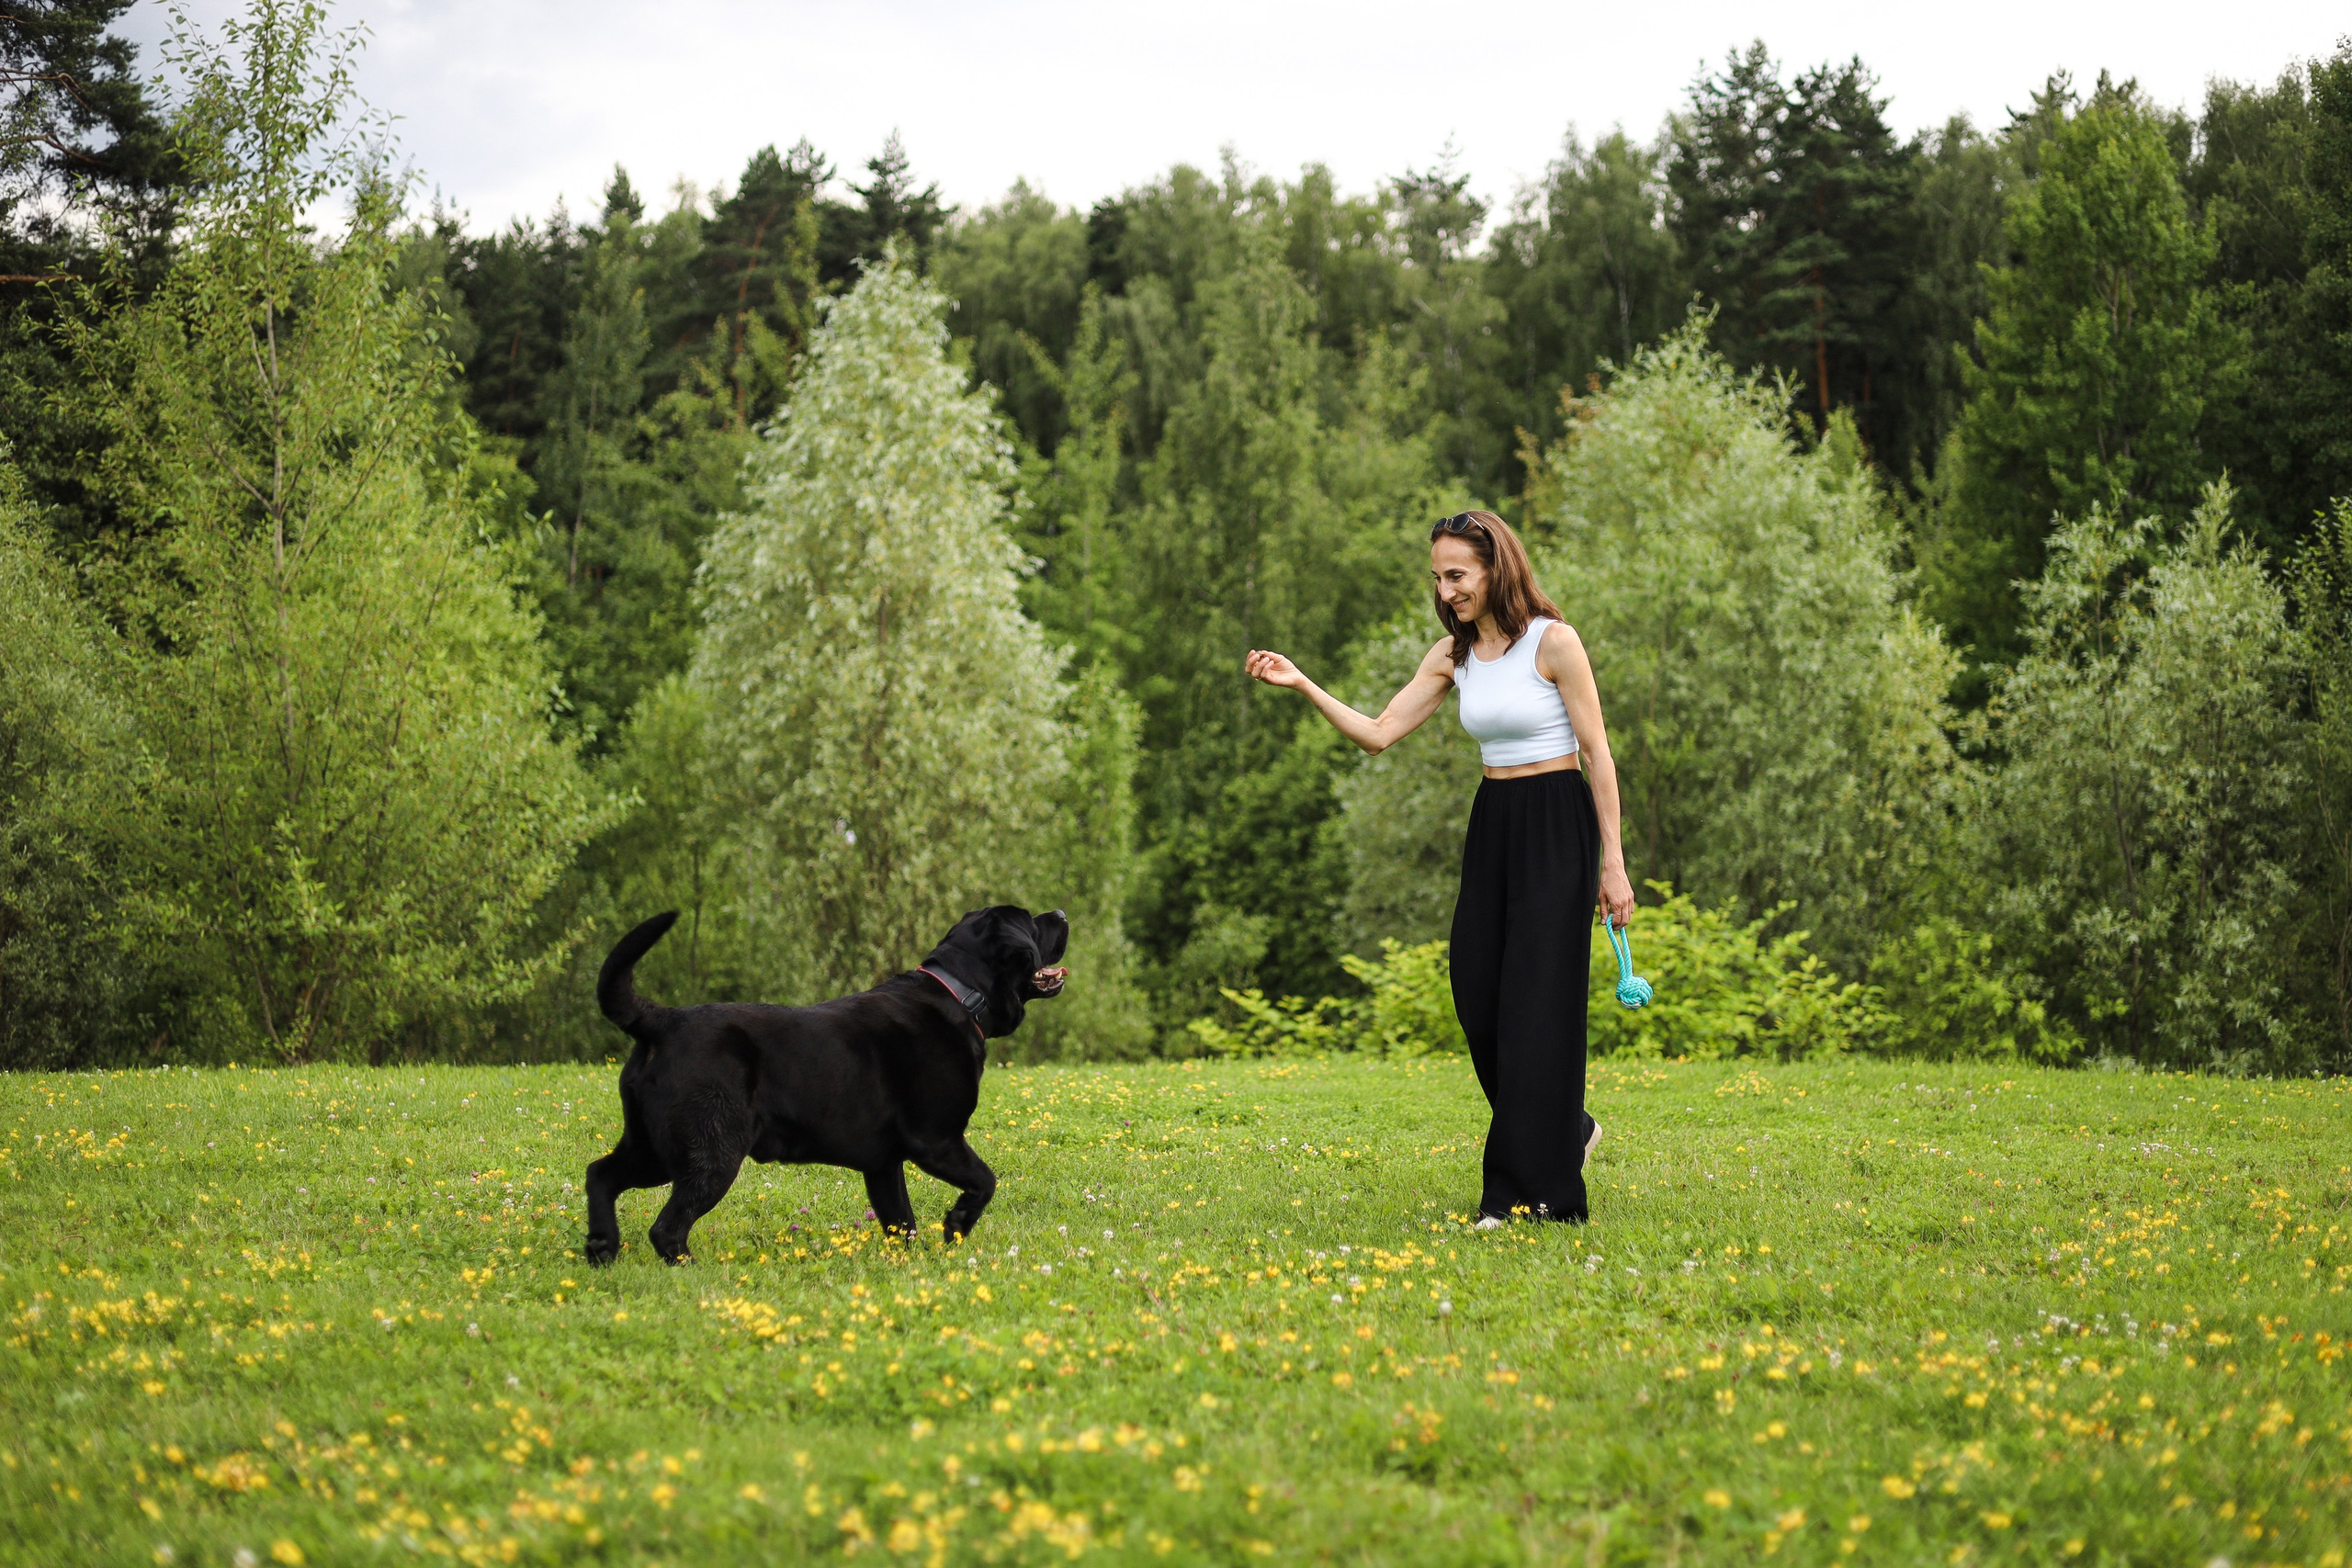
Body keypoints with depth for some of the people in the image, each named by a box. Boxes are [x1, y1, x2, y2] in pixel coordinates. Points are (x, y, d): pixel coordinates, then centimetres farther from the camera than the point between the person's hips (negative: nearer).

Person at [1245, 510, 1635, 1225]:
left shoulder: (1552, 642, -11)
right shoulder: (1454, 655, 8)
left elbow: (1597, 754, -9)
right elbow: (1378, 733, 6)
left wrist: (1612, 863, -11)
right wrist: (1304, 687, -7)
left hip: (1558, 825, -7)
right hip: (1492, 825, 7)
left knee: (1535, 999, -7)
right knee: (1477, 995, 3)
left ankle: (1527, 1189, -3)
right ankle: (1566, 1130, 26)